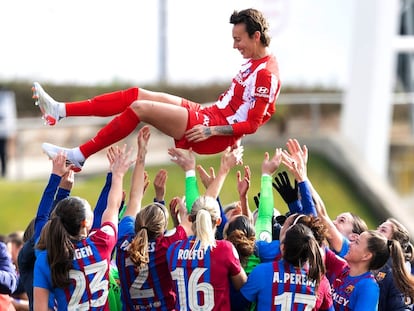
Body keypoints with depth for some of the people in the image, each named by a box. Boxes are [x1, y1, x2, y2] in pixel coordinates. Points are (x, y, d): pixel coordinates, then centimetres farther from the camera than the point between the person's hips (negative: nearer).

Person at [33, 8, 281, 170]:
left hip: (217, 132, -10)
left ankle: (79, 156, -12)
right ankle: (61, 111, -1)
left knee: (140, 107, -18)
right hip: (210, 115, 10)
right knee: (135, 95, 2)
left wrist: (211, 131, -20)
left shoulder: (267, 74, -16)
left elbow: (252, 124, -19)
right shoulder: (254, 63, 13)